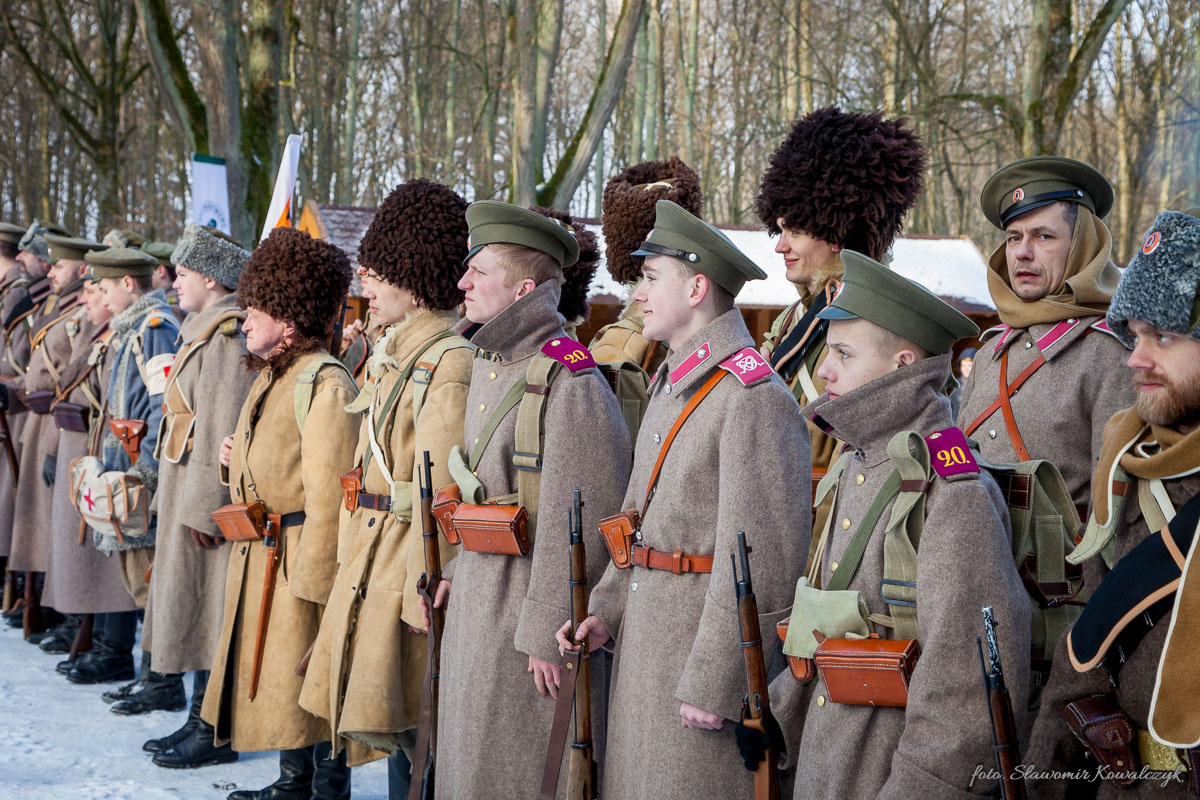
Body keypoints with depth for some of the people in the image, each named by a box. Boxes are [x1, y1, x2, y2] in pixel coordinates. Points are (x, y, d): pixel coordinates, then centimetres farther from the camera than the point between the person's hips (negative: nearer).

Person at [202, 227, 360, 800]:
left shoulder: (326, 384, -18)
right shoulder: (271, 376, 13)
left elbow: (329, 489, -22)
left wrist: (315, 575, -22)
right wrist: (238, 459, 5)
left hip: (299, 556, -10)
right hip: (258, 554, 10)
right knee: (273, 670, 17)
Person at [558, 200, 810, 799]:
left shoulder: (753, 396, -18)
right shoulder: (670, 384, 13)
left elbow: (761, 559, -21)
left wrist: (713, 683, -19)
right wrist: (607, 610, 8)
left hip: (706, 642, -9)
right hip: (643, 640, 9)